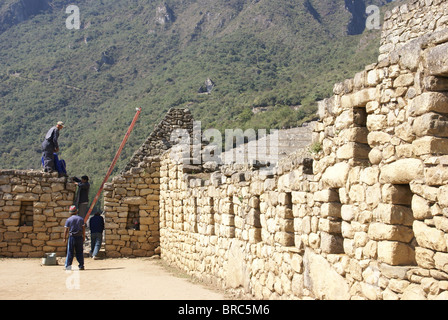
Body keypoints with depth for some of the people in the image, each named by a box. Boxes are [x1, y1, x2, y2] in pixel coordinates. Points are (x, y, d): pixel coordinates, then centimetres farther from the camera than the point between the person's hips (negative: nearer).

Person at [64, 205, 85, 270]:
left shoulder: (68, 220, -3)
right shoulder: (81, 219, 4)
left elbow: (66, 230, -3)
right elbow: (83, 228, 5)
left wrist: (65, 238, 2)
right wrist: (84, 237, 11)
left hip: (72, 237, -2)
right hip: (79, 237, 2)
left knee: (70, 252, 2)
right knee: (80, 252, 7)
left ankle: (68, 265, -2)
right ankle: (81, 265, 6)